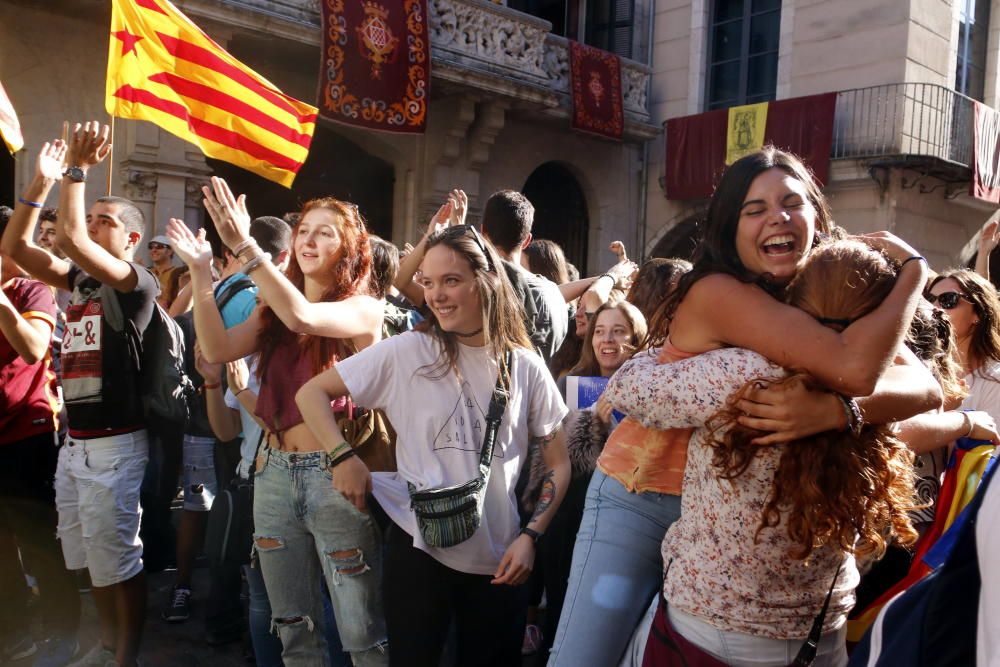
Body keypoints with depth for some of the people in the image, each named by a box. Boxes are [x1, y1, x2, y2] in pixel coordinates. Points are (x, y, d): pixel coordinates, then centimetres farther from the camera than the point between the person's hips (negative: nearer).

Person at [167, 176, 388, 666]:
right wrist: (201, 273, -6)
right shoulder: (273, 311, 12)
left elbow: (303, 316, -23)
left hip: (334, 473, -5)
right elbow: (217, 350, -1)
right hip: (274, 472, 5)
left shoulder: (364, 309, -4)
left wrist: (243, 246, -24)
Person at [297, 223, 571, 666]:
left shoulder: (526, 368, -1)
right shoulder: (406, 352, -7)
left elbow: (558, 463, 6)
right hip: (418, 549, -2)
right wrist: (343, 458, -15)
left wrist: (529, 536, -4)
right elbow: (312, 393, -2)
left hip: (498, 558, 3)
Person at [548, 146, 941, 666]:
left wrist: (833, 408, -35)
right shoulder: (717, 292, -24)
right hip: (641, 500, -5)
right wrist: (915, 269, -18)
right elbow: (857, 369, -33)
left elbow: (927, 386, -16)